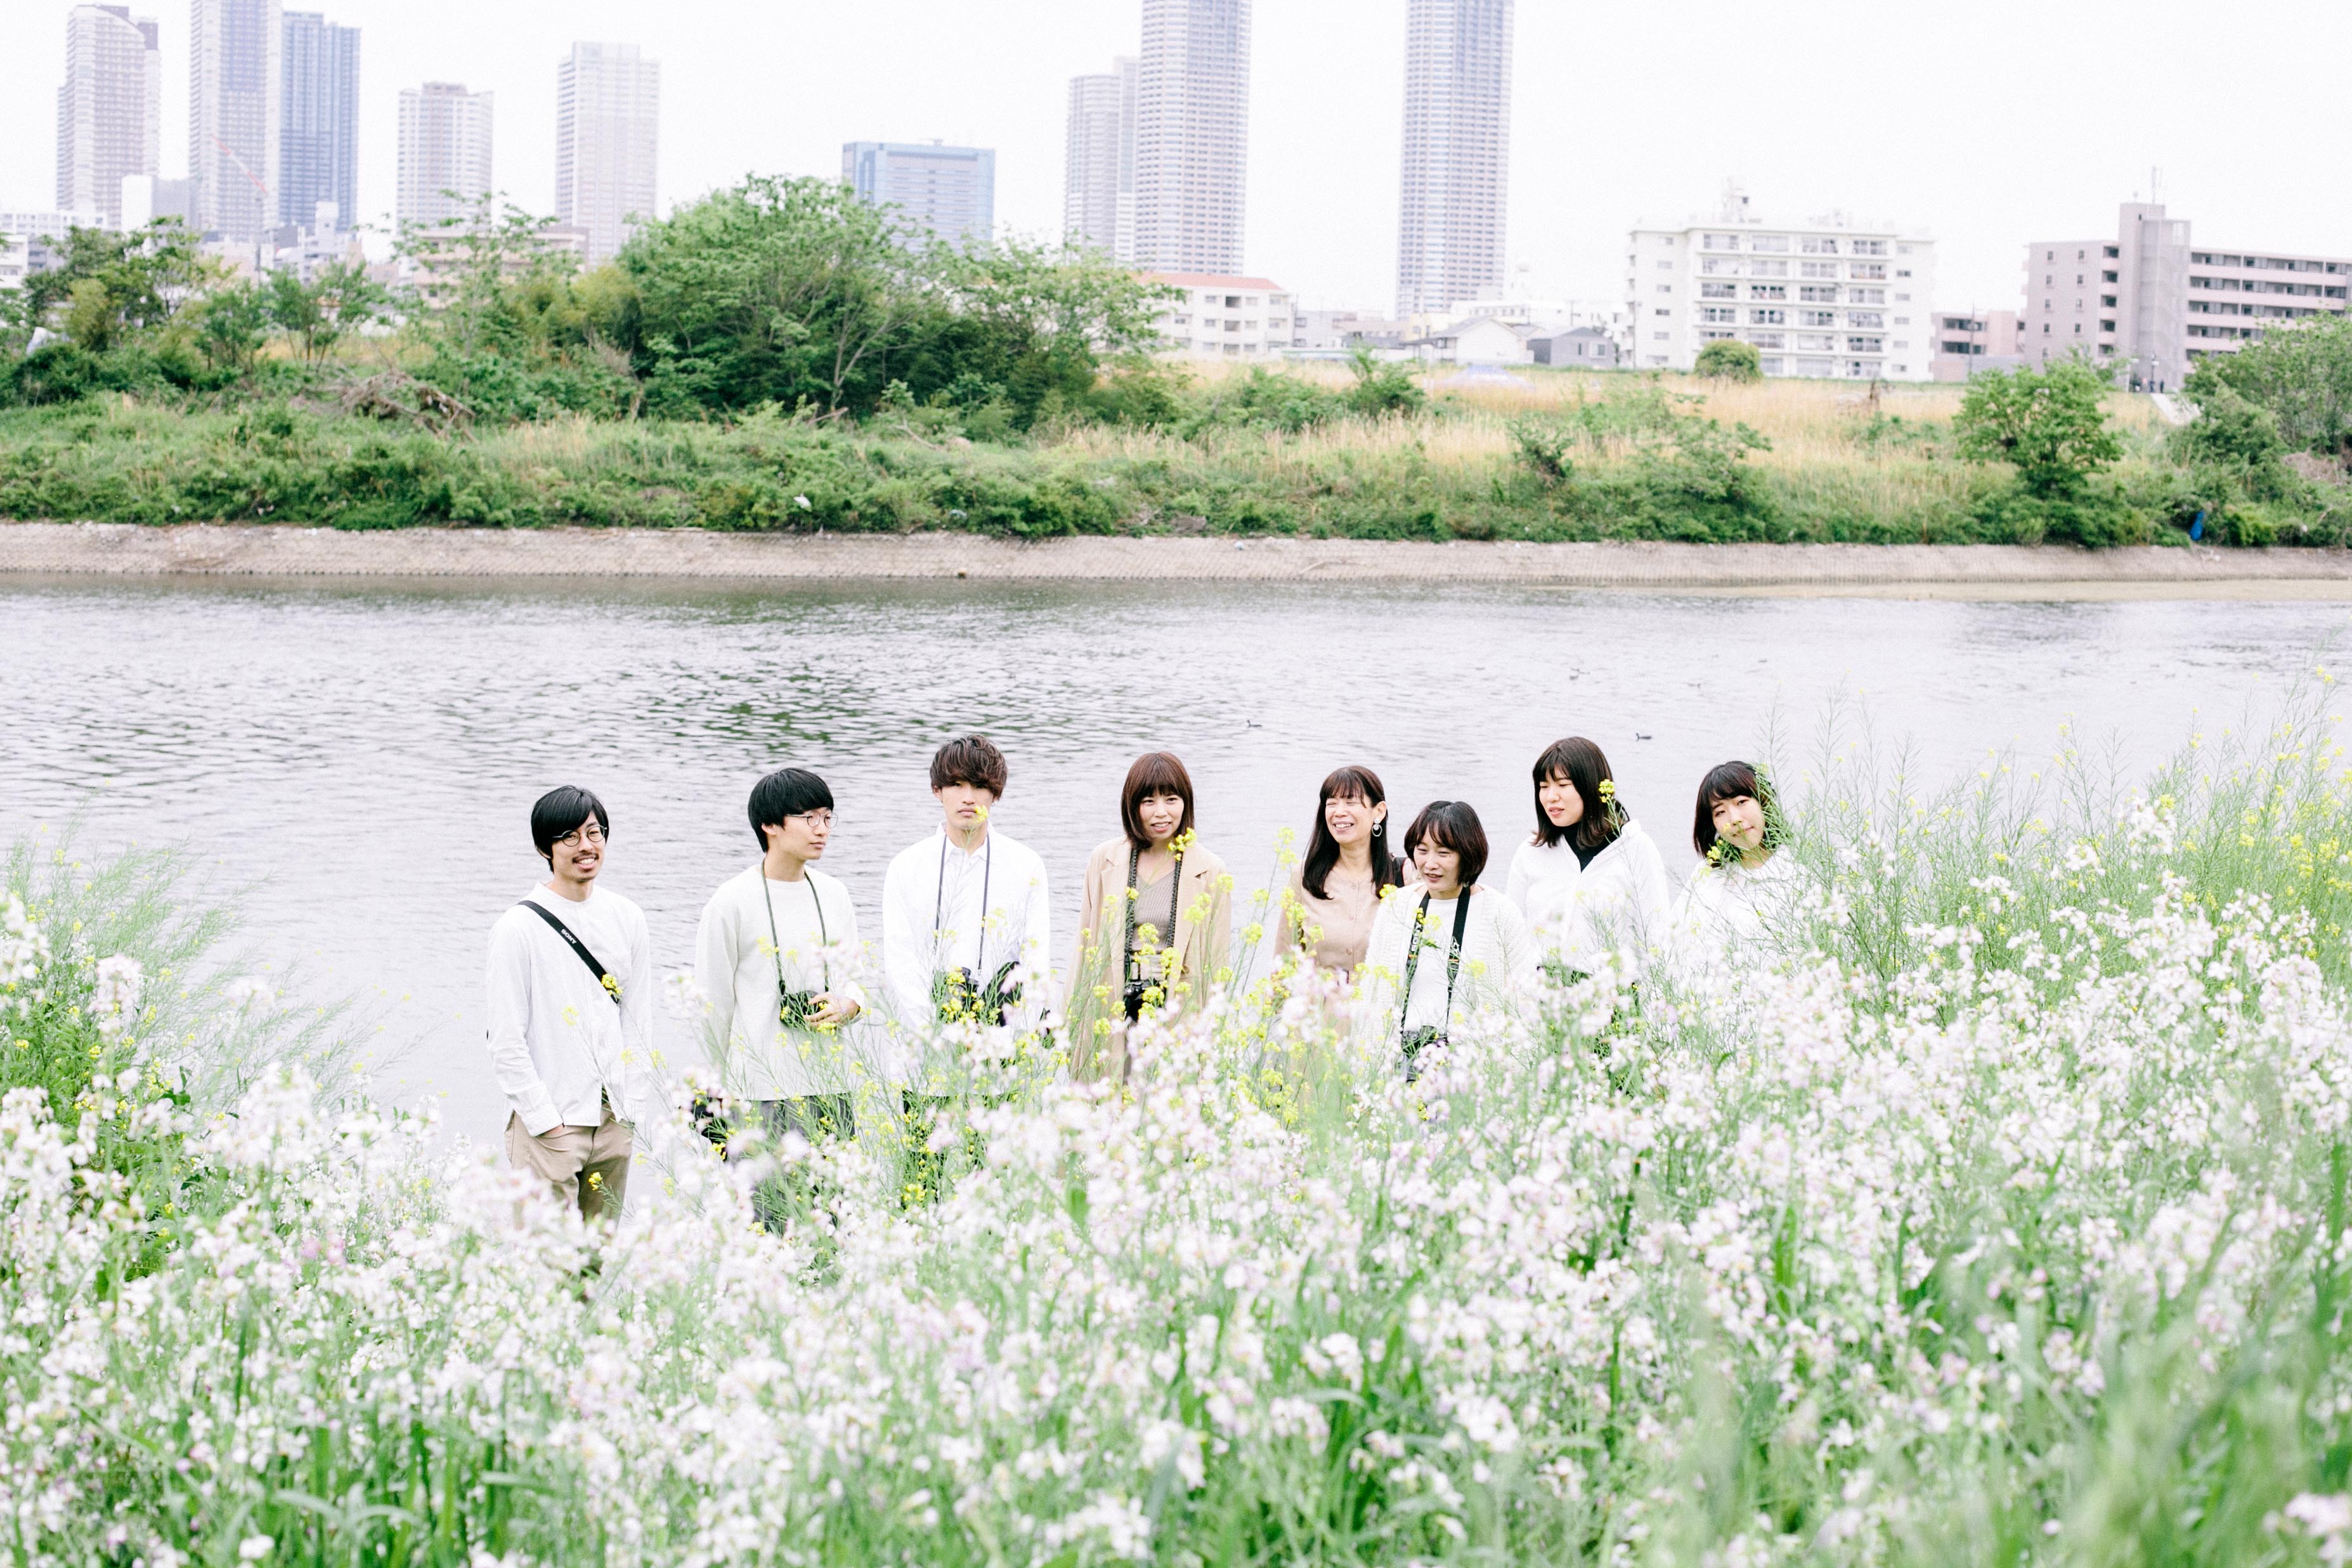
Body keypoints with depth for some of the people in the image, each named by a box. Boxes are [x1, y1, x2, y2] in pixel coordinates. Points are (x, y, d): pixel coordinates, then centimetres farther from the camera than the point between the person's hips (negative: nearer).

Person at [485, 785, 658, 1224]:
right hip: (548, 1122, -5)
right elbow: (507, 1042, -8)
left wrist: (635, 1105, 7)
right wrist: (544, 1120, -11)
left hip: (614, 1120, 5)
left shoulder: (626, 918, 9)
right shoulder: (519, 928, -7)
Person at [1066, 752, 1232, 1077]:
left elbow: (1218, 964, 6)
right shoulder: (1105, 860, 8)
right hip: (1111, 1014, 2)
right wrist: (1069, 1026, 10)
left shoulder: (1210, 873, 3)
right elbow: (1085, 948, 12)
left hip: (1177, 1012, -1)